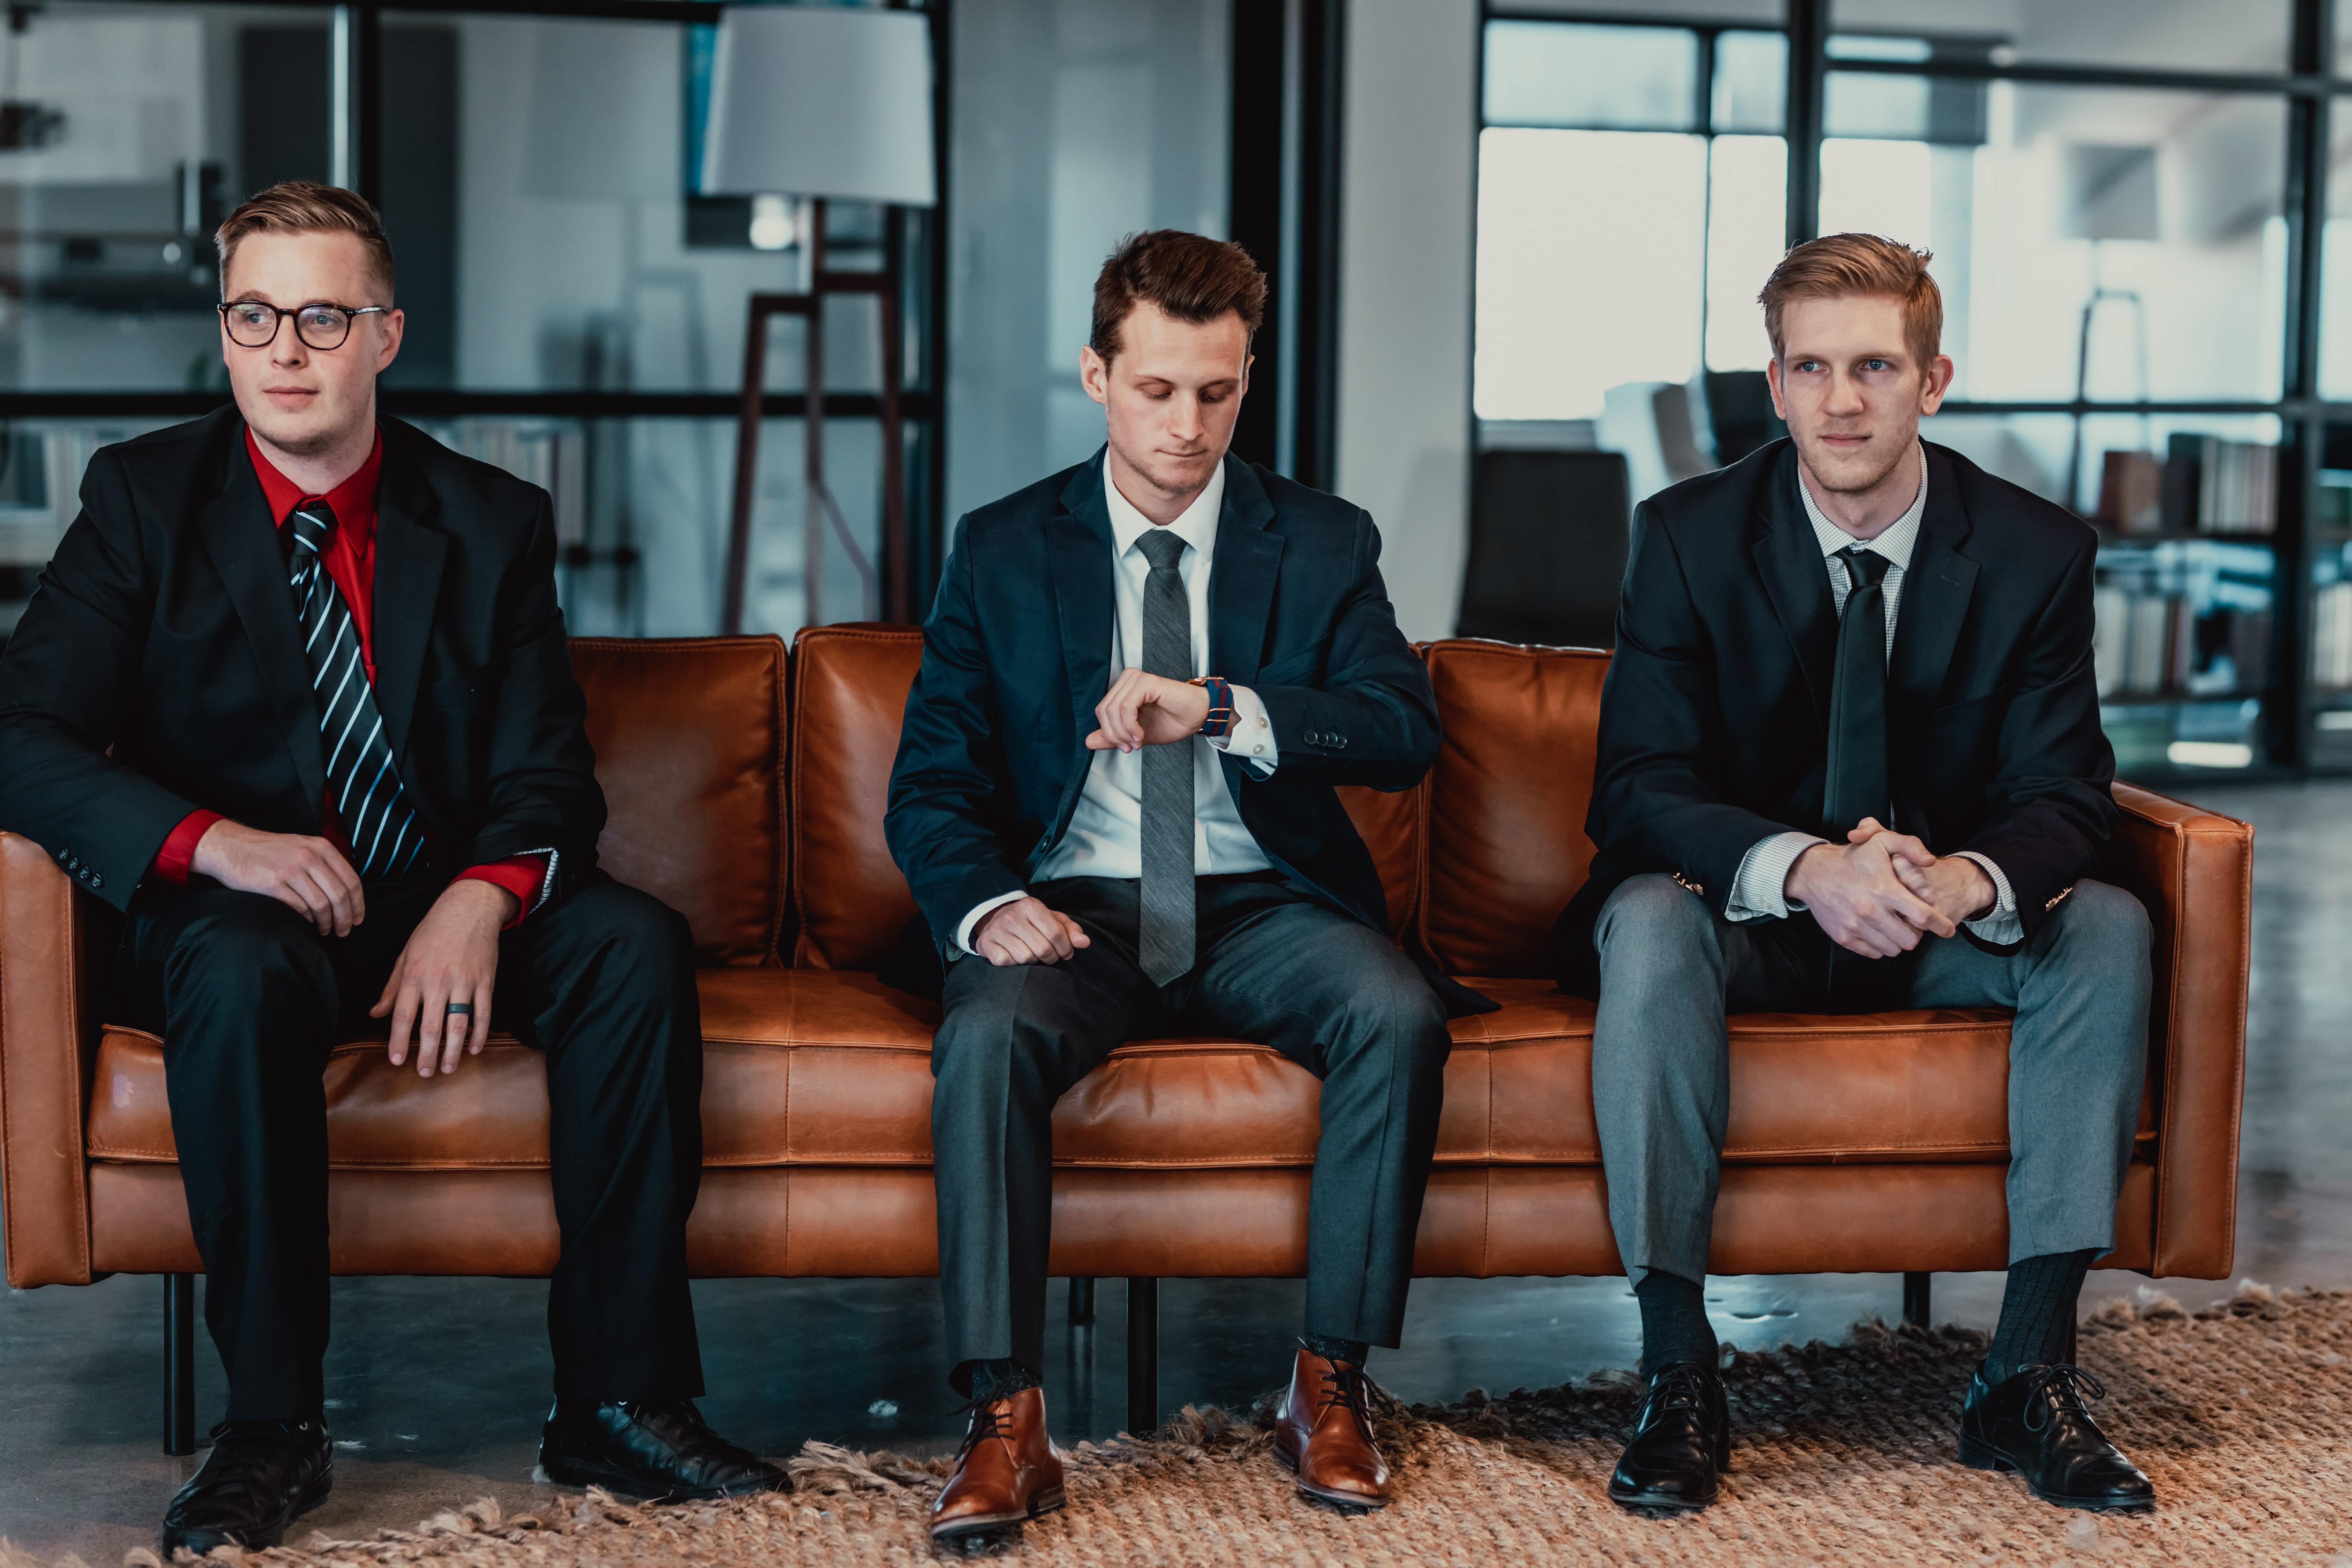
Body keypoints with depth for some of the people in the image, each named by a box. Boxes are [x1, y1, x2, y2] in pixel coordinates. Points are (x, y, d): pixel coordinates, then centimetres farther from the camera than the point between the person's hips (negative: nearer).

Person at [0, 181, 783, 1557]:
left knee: (638, 943, -25)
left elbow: (549, 779, 0)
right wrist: (213, 840, -29)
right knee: (240, 972, -36)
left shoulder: (493, 523, 5)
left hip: (452, 914, 2)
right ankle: (273, 1428, -27)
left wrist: (482, 899, -24)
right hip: (246, 915, -2)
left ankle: (619, 1399, -19)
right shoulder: (144, 499, 0)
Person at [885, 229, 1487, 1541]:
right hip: (1078, 905, 0)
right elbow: (932, 784, 3)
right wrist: (991, 904, -20)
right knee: (988, 1031, -33)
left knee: (1400, 1011, -30)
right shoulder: (1002, 550, 8)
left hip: (1263, 906, 1)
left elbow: (1405, 731, -8)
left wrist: (1221, 709, -25)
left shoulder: (1324, 544, 8)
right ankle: (1007, 1422, -29)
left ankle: (1331, 1385, -18)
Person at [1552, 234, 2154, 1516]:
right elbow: (1634, 792, -15)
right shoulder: (1691, 534, -9)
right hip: (1747, 917, -2)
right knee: (1649, 920, -33)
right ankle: (1678, 1376, -30)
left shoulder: (2037, 551, -6)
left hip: (1948, 927, 2)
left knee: (2108, 928, -25)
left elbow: (2065, 796, -8)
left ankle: (2028, 1372, -21)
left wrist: (1968, 879, -34)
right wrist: (1805, 869, -35)